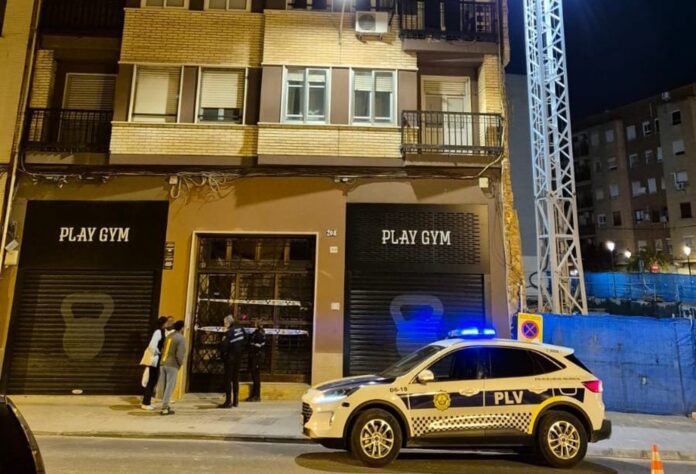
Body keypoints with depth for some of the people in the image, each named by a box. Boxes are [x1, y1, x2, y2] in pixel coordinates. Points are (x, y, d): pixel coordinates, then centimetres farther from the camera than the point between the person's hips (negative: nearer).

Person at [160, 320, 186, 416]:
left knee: (165, 387, 15)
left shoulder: (169, 336, 13)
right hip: (172, 365, -7)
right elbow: (180, 354, -16)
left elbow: (163, 350, 14)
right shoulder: (181, 338, -9)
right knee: (169, 387, -1)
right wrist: (181, 363, 1)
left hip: (163, 364, 7)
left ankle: (165, 406, 24)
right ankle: (164, 408, -2)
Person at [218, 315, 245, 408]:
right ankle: (235, 400, 19)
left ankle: (228, 401, 1)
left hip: (230, 358, -6)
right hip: (238, 357, 6)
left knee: (228, 379, 1)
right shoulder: (241, 329, 1)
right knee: (236, 379, 14)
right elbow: (243, 341, 8)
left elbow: (223, 346, -19)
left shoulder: (229, 332, -18)